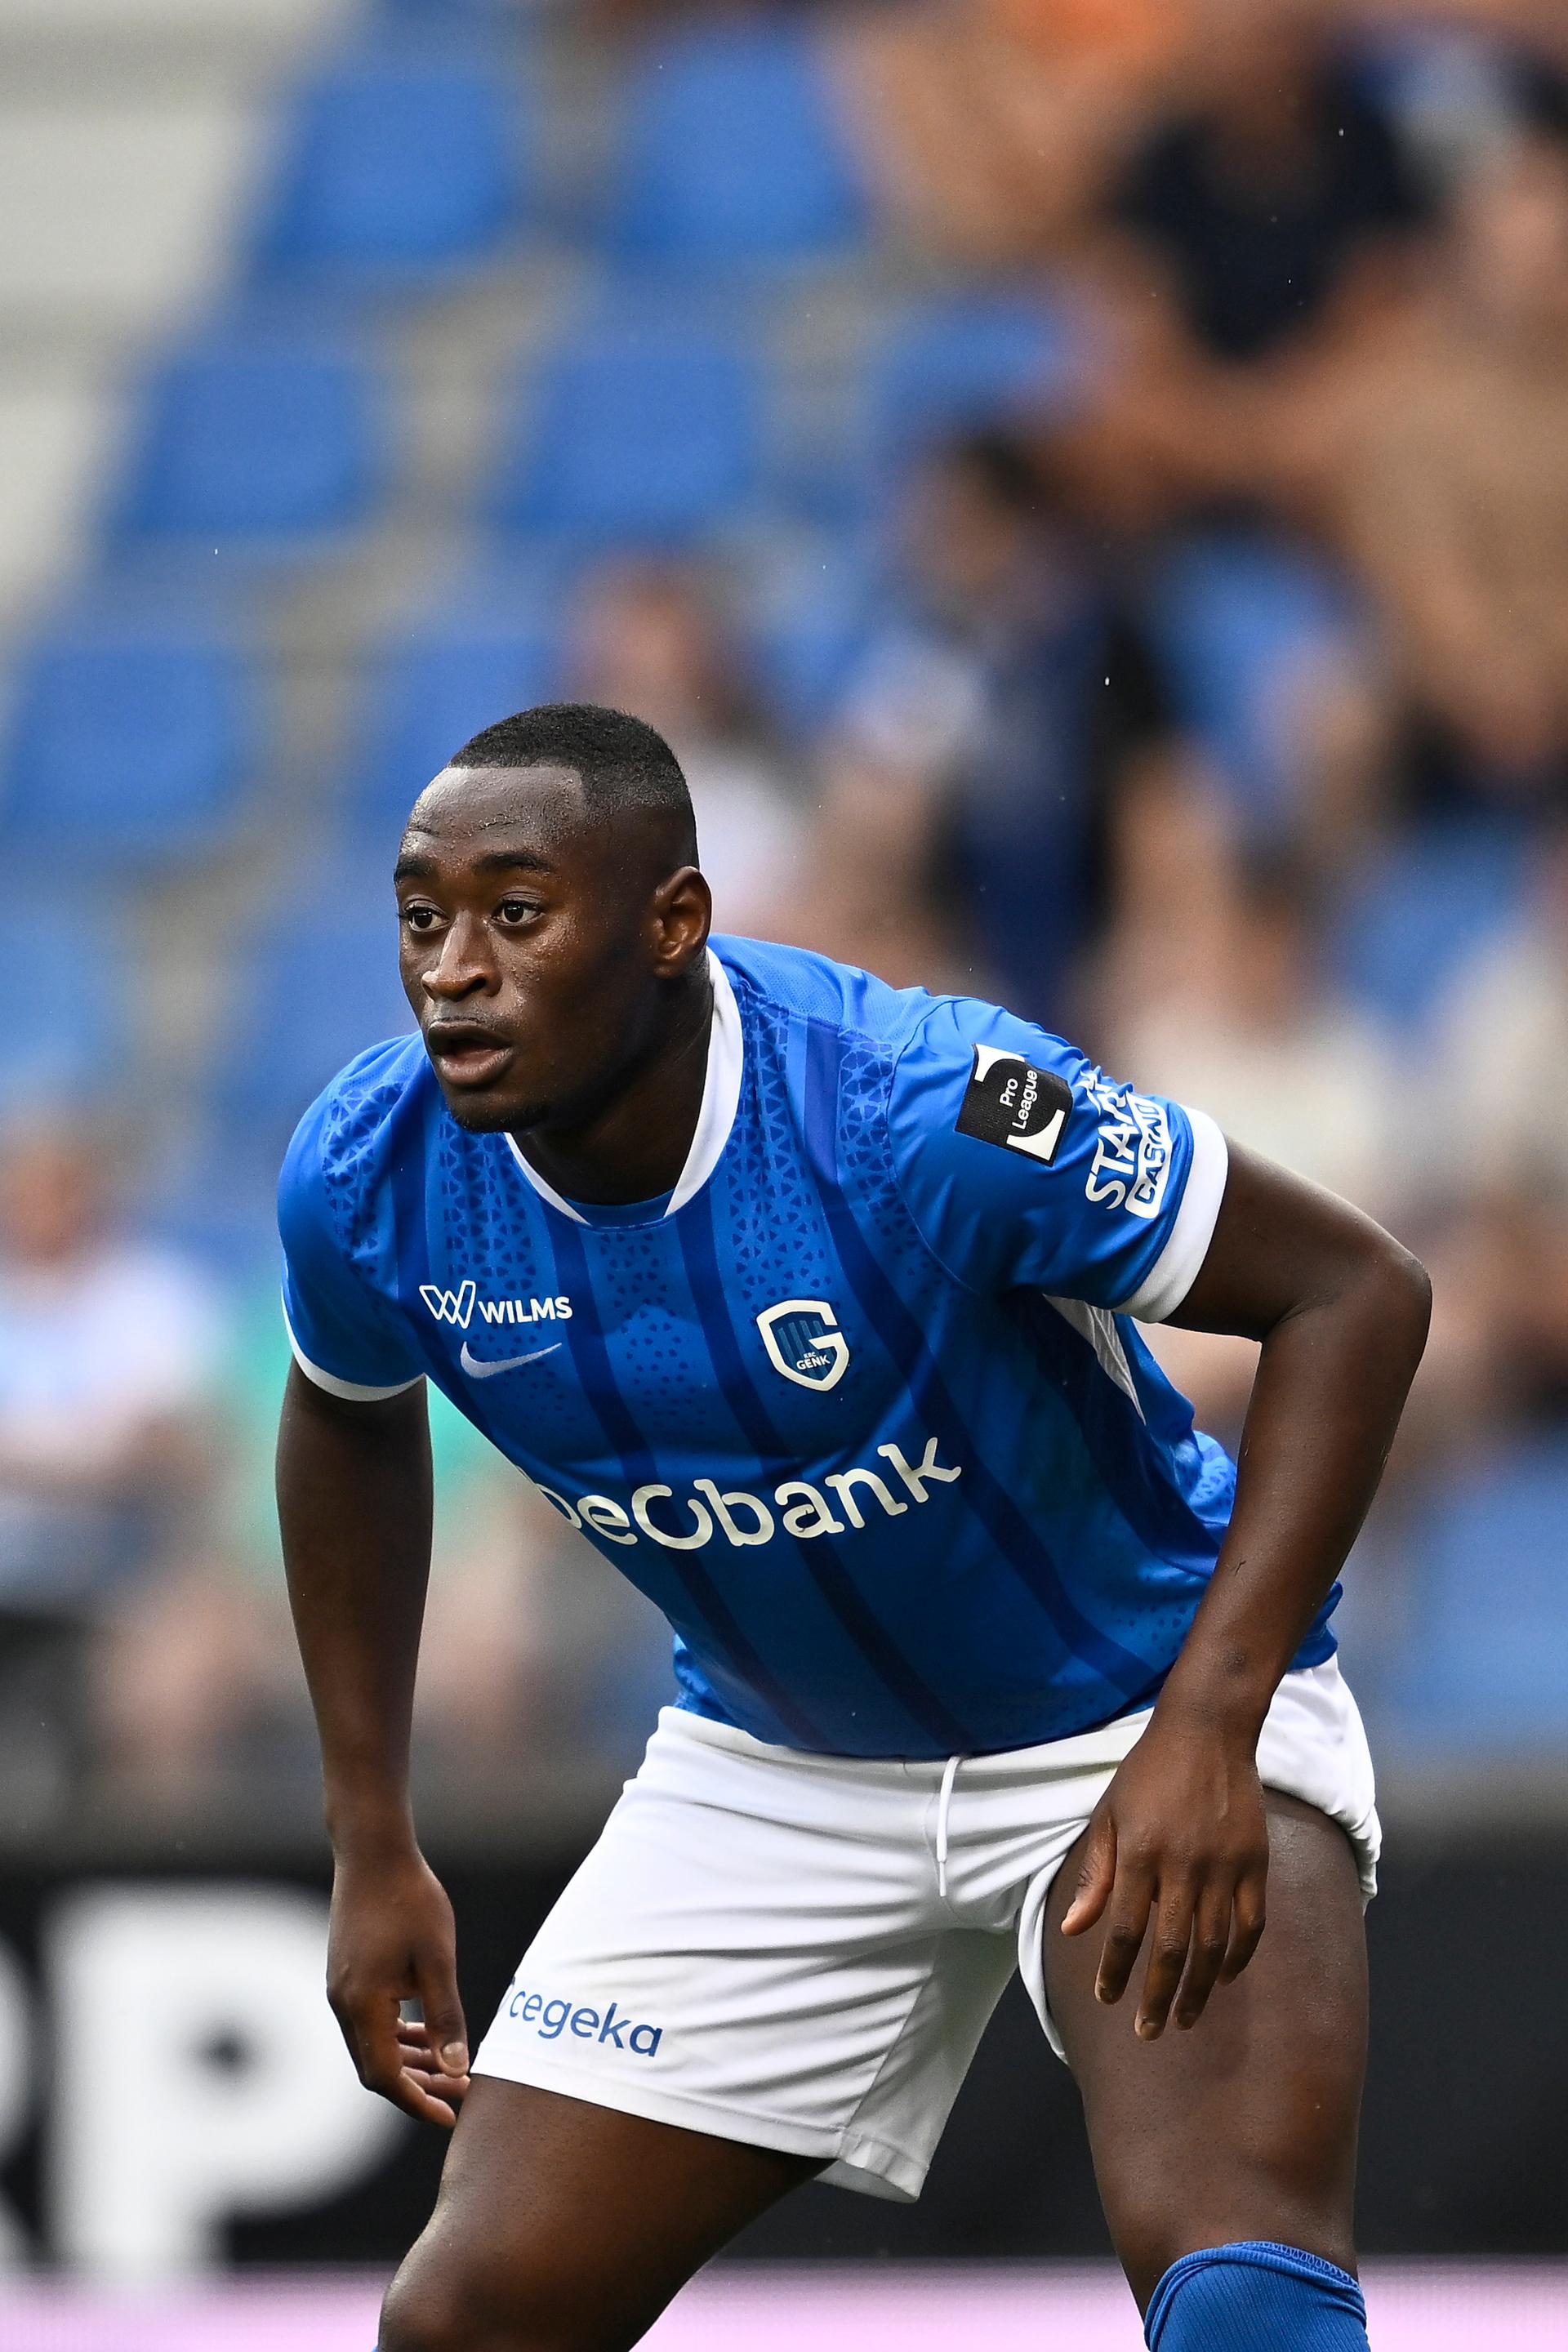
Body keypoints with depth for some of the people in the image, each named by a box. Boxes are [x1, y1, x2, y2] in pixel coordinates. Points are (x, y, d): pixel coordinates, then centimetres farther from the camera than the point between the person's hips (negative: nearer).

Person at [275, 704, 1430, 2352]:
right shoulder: (367, 1178, -14)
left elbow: (1353, 1291, -23)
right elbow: (350, 1420, 10)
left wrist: (1210, 1726, -32)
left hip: (1133, 1711, -5)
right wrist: (371, 1842, 9)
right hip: (772, 1767, 5)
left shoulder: (925, 1108, -31)